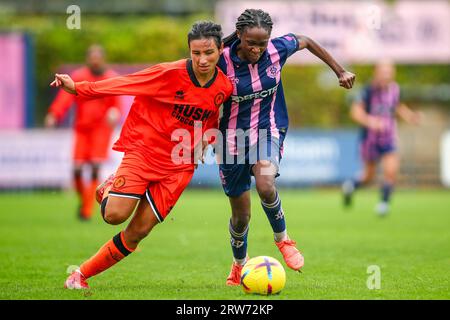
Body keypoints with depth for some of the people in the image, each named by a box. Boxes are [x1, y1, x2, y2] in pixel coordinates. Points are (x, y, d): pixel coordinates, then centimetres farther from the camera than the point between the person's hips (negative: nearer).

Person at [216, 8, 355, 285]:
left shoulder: (277, 49, -12)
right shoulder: (223, 62, -19)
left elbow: (306, 42, 9)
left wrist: (340, 71, 13)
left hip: (268, 130, 1)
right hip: (233, 137, -1)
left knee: (265, 185, -31)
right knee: (241, 217, 8)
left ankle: (282, 238, -1)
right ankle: (239, 263, 39)